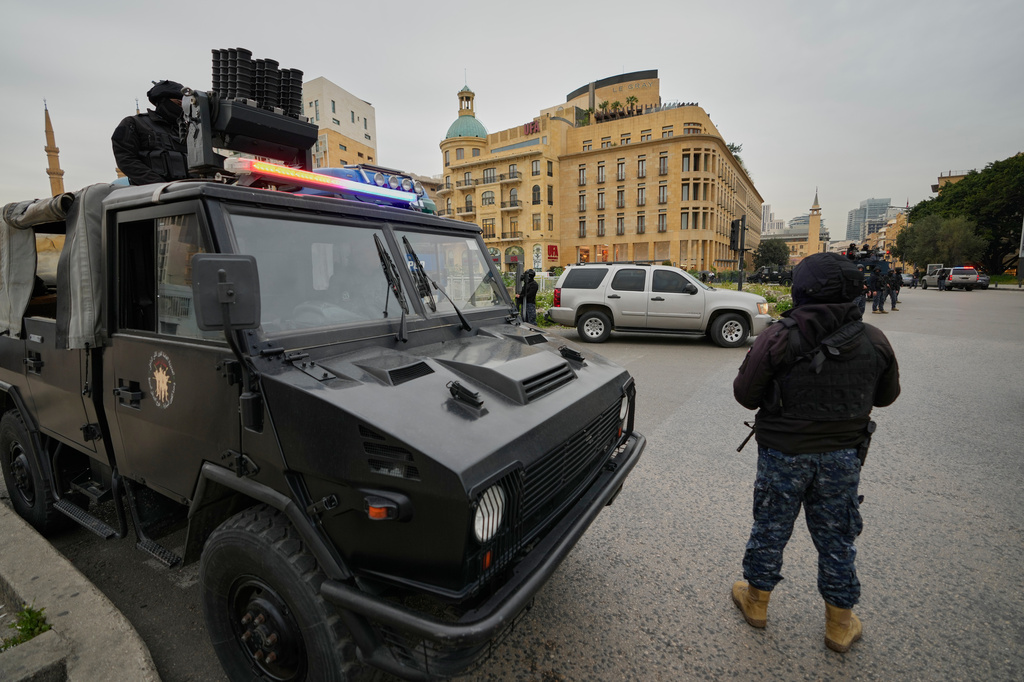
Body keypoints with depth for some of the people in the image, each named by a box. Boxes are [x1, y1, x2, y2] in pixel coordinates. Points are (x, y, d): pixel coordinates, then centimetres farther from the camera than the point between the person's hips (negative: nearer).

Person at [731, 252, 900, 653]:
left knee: (770, 529, 15)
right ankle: (840, 624, 35)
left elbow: (745, 395, -12)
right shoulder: (874, 342, -6)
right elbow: (886, 396, 8)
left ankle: (756, 601, 35)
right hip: (843, 456, 3)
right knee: (836, 538, 18)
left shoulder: (776, 341, -18)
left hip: (783, 454, -2)